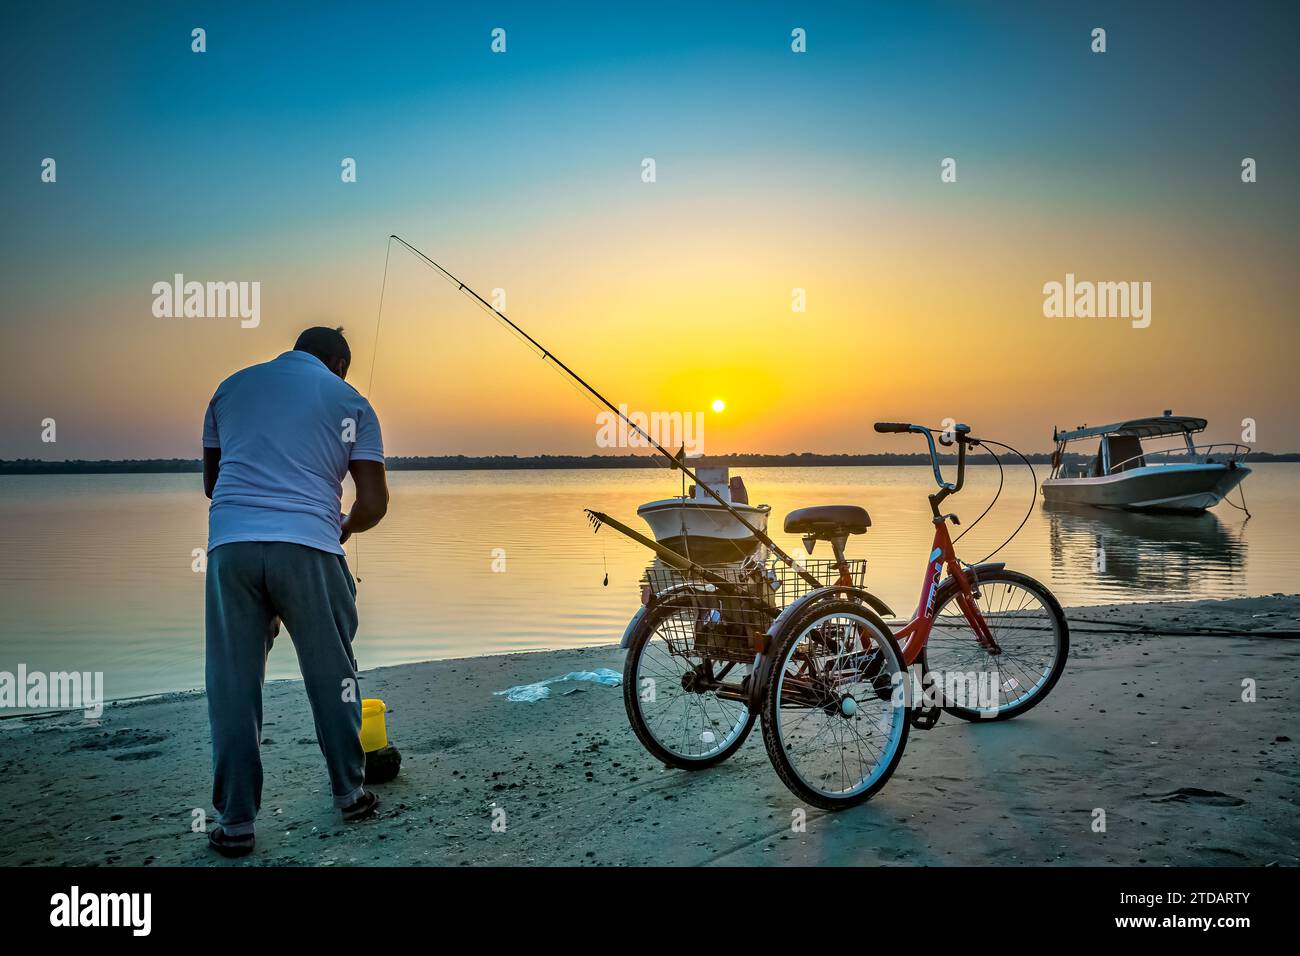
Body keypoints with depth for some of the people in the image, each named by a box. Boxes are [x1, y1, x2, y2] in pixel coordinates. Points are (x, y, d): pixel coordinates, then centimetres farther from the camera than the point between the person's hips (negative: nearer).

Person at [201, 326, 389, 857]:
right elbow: (373, 504, 4)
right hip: (307, 548, -2)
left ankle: (235, 822, 12)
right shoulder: (350, 401, 11)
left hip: (230, 545, 2)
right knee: (332, 677, 13)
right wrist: (344, 529, 25)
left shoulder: (232, 386, 19)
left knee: (232, 688, 8)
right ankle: (350, 793, 25)